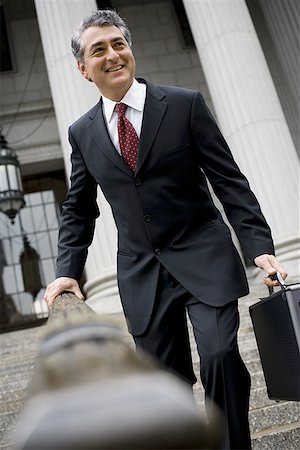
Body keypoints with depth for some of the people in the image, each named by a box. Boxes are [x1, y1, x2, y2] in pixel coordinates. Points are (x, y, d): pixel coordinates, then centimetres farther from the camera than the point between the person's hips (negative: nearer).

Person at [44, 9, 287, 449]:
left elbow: (229, 181, -3)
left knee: (220, 355, -17)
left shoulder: (185, 104, -1)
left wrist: (260, 246, -11)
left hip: (204, 256, -2)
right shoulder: (82, 133, 7)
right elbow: (78, 210, 13)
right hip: (142, 275, 3)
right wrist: (68, 271, 1)